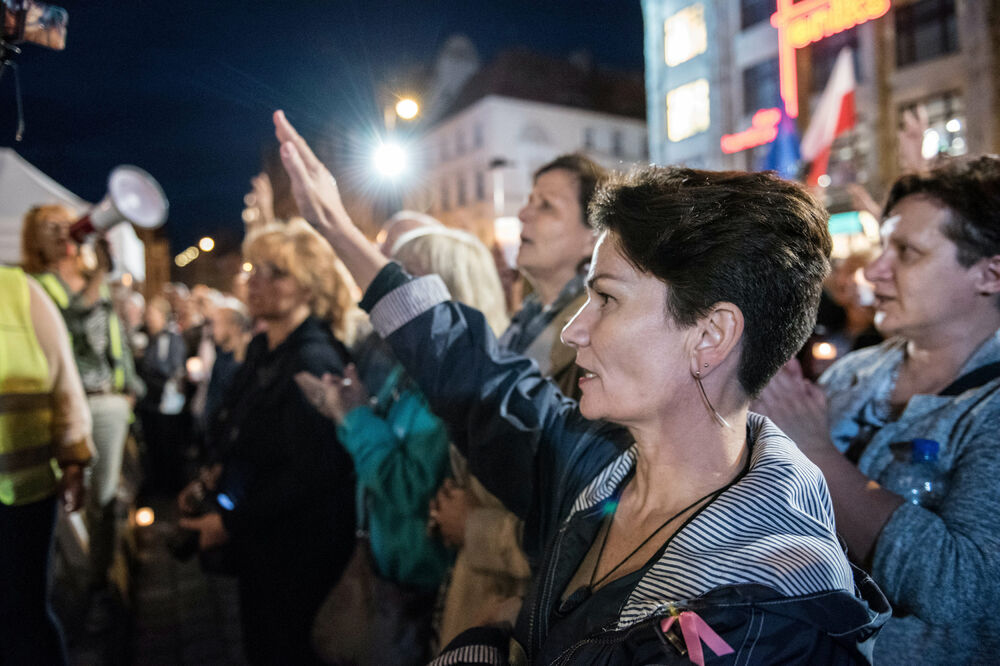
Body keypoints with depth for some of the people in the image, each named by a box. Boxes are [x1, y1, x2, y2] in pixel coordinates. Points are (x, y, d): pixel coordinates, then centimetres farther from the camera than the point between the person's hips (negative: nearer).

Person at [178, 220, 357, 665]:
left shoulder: (315, 361, -23)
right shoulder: (262, 349, 6)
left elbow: (309, 472, -25)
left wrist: (231, 521, -18)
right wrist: (212, 482, 6)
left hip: (296, 557, -8)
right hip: (259, 546, 9)